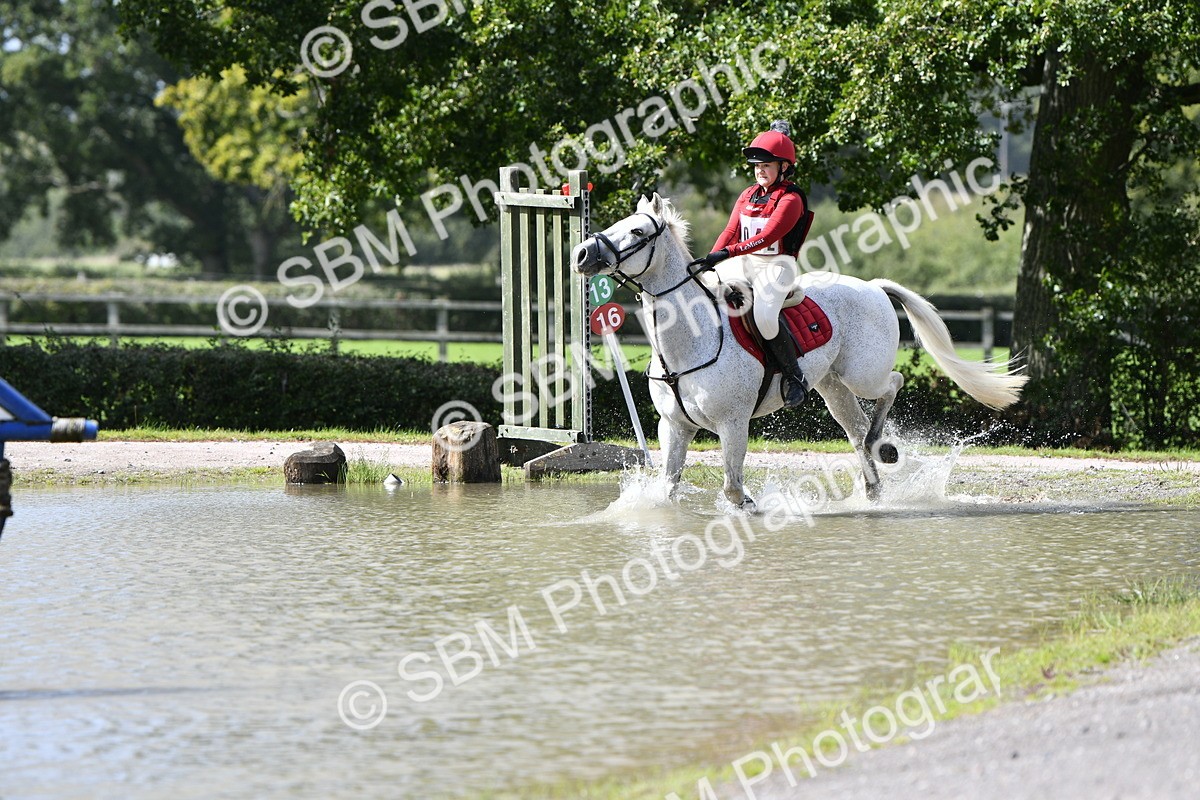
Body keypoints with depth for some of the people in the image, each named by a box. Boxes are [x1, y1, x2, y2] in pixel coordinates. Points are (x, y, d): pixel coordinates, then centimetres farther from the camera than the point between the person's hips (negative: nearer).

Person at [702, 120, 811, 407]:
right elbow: (731, 230, 8)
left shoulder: (790, 200, -10)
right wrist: (710, 259, -9)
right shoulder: (748, 195, 14)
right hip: (743, 264, 8)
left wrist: (727, 253, -30)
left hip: (777, 265, -8)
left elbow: (767, 237, -21)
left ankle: (794, 376, -14)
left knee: (764, 315, -31)